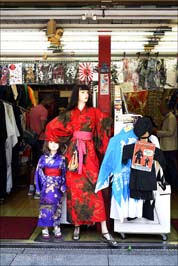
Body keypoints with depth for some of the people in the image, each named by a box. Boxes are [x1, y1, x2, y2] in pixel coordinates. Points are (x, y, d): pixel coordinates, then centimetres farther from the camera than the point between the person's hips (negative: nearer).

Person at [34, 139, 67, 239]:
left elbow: (64, 173, 4)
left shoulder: (62, 158, 2)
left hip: (58, 186, 1)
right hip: (46, 185, -1)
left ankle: (57, 228, 17)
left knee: (57, 206, 6)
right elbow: (39, 172, -1)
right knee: (46, 206, 0)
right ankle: (45, 229, 9)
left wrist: (60, 185, -5)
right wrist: (46, 183, -7)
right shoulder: (43, 158, 0)